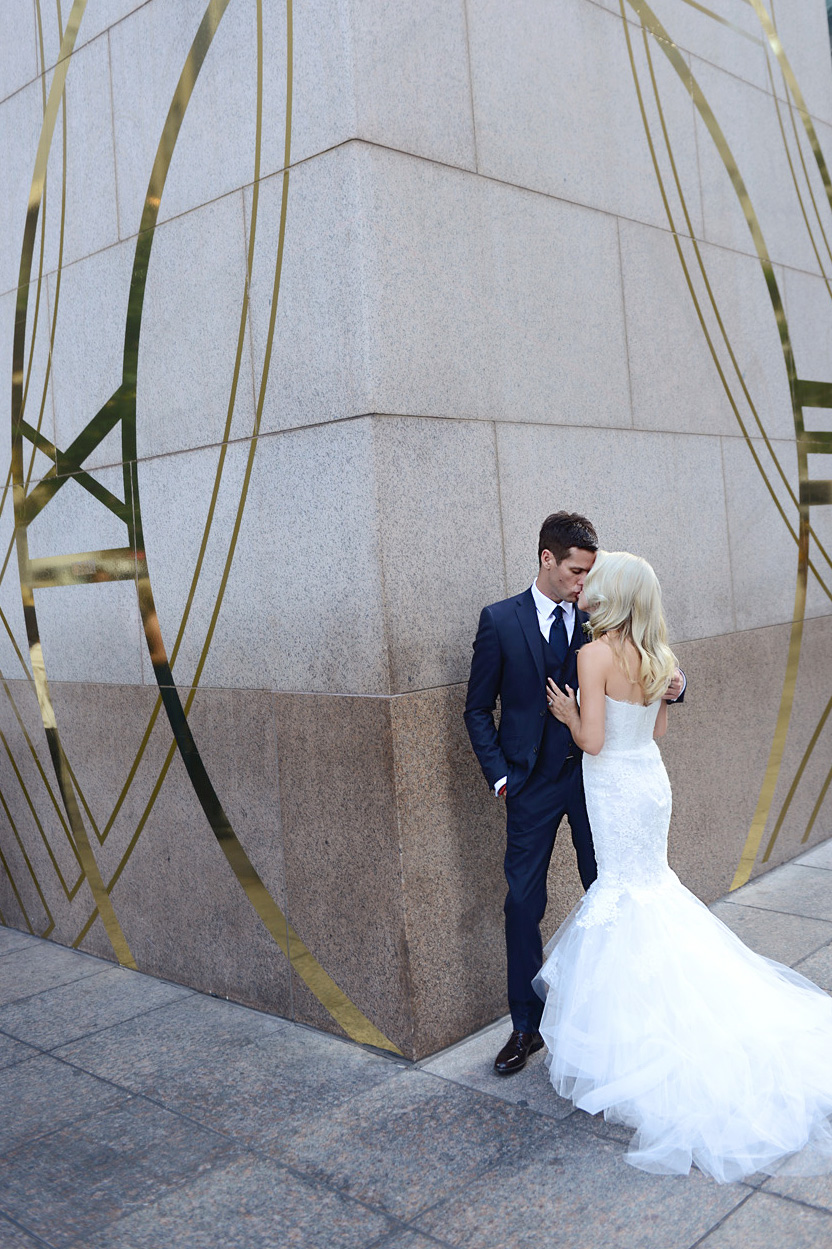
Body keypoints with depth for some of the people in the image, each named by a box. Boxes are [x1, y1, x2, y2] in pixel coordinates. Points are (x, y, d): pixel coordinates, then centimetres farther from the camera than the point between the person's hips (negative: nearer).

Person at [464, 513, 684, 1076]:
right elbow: (478, 709, 2)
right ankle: (527, 1026, 21)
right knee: (524, 904, 5)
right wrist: (499, 774, -5)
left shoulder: (600, 619, 0)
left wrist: (675, 683, -16)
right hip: (533, 783, -1)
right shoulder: (500, 620, -4)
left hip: (595, 778, 2)